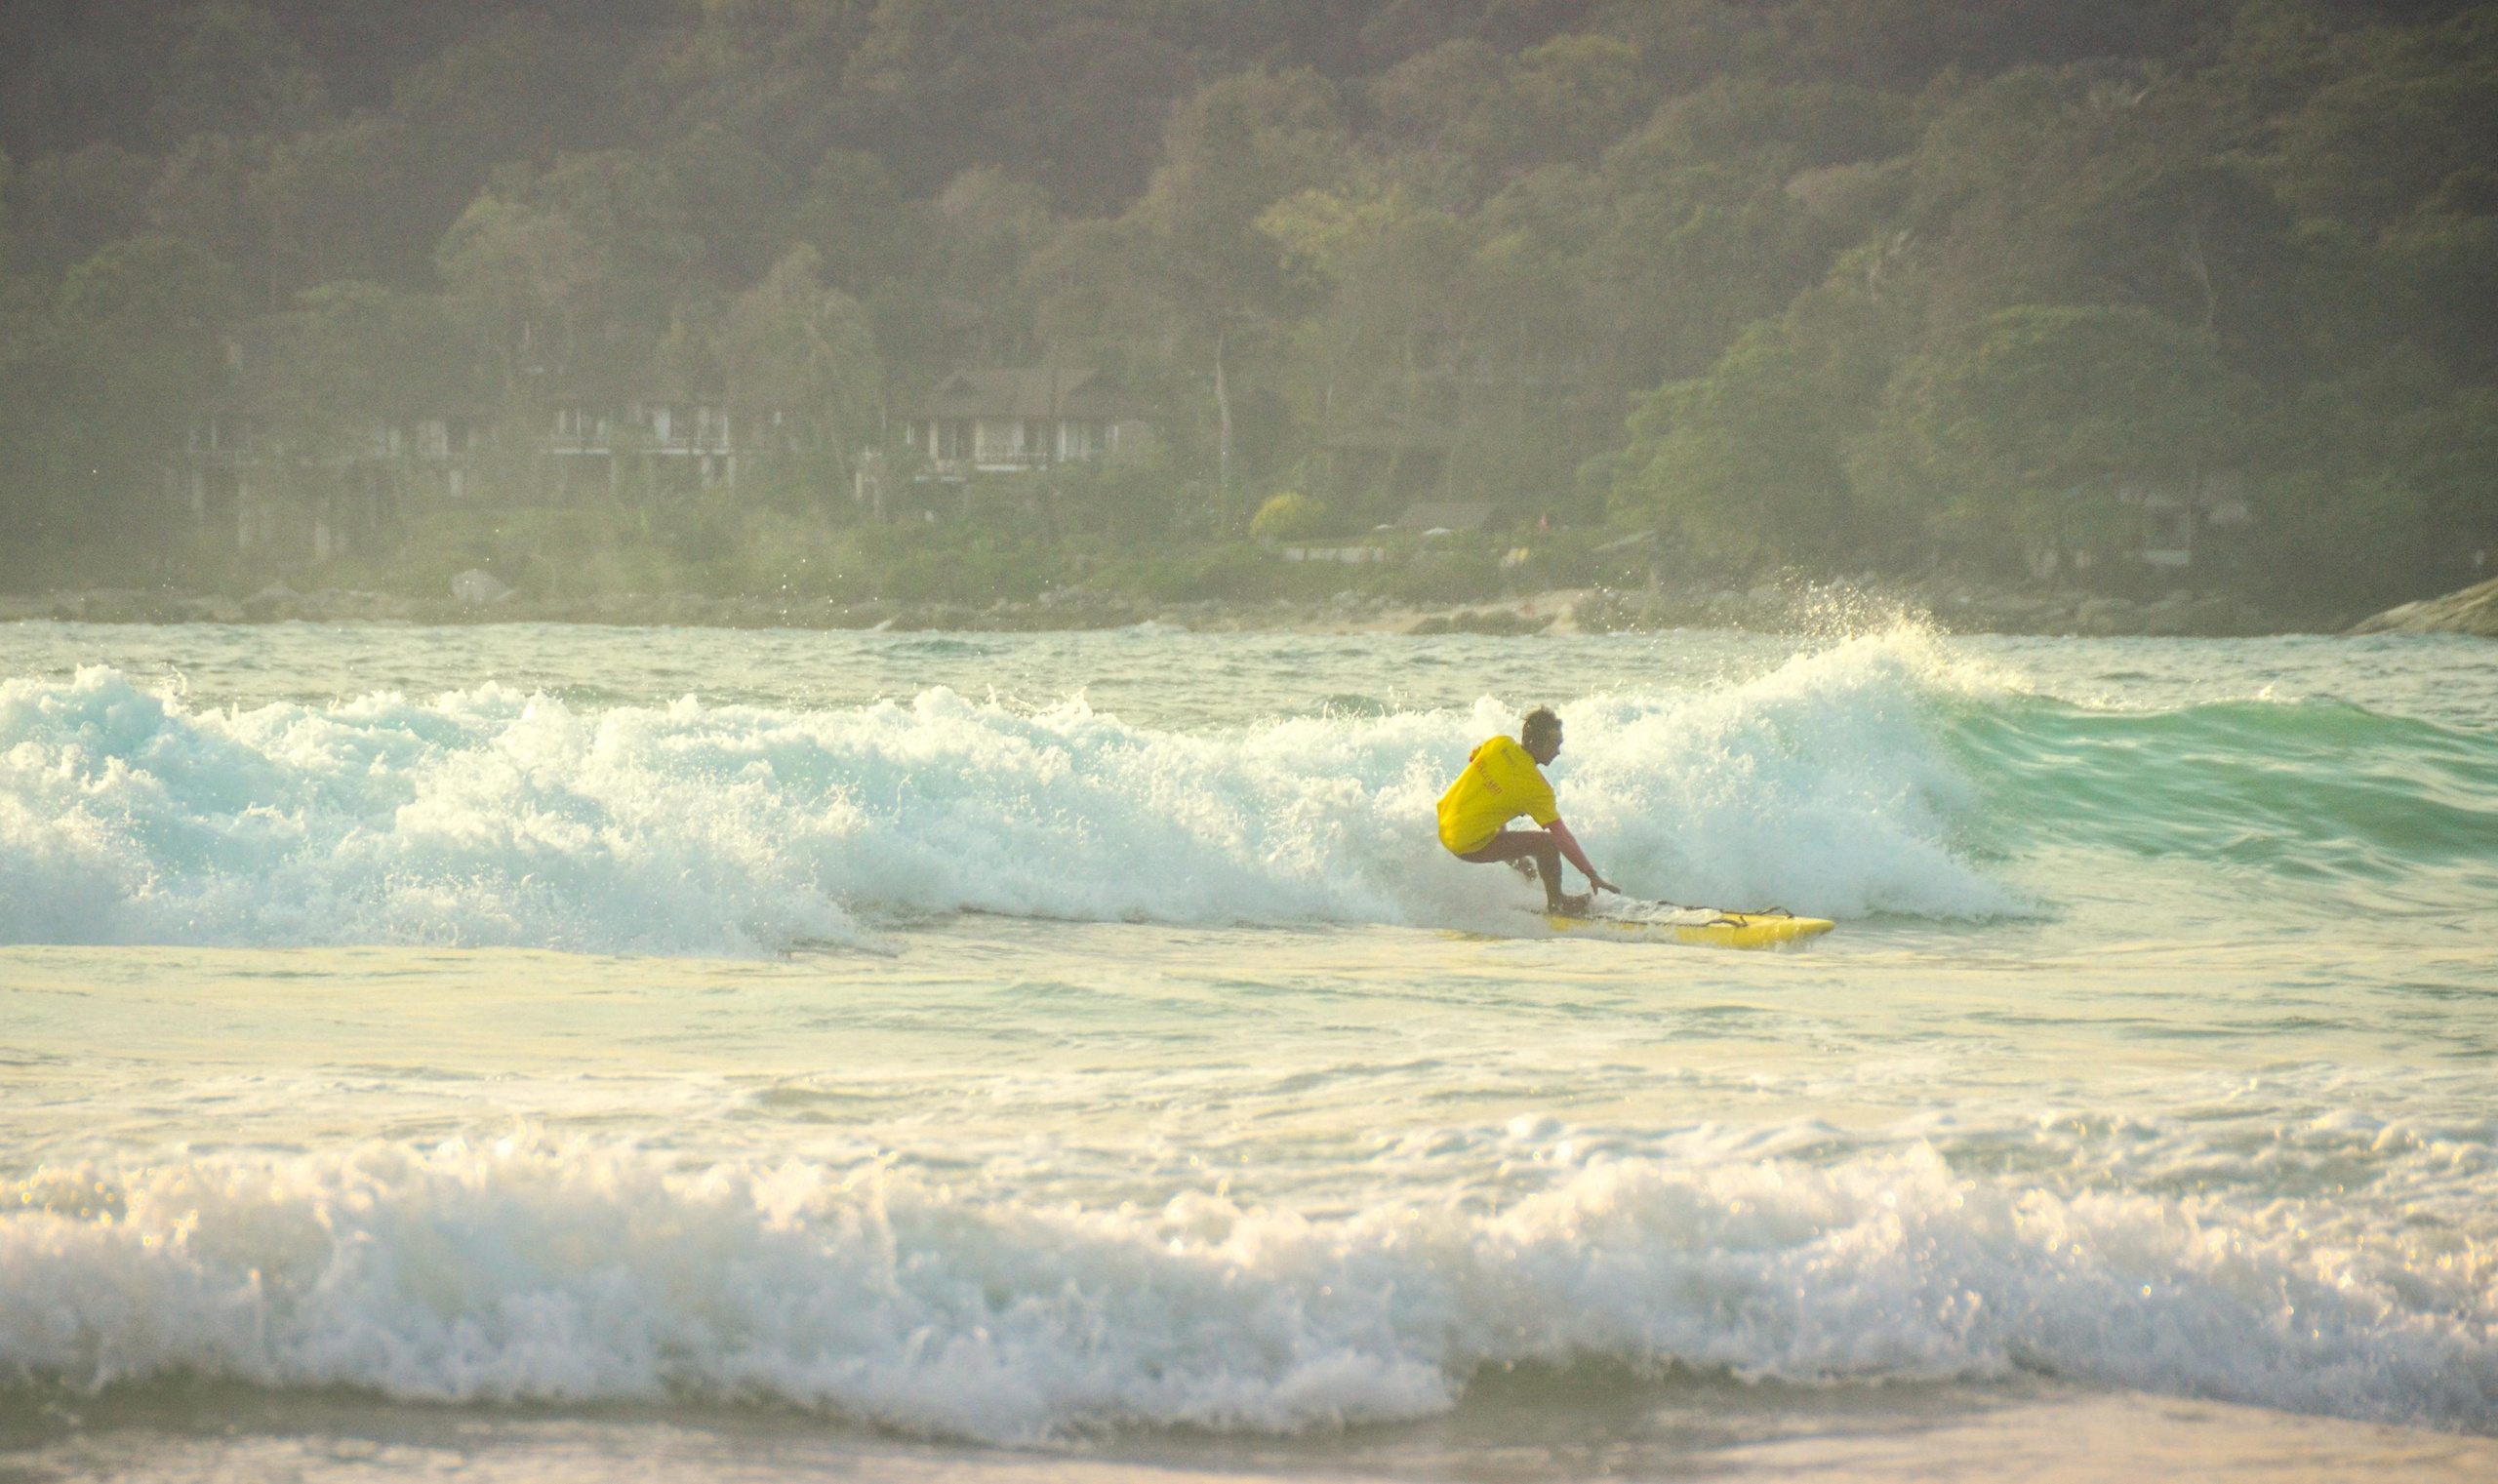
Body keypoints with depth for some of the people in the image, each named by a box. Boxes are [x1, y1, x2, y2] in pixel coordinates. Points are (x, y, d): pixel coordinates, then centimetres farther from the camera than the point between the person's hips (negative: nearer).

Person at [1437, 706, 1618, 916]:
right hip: (1468, 846, -8)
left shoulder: (1499, 744, -6)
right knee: (1548, 843, -8)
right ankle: (1556, 903, 10)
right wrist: (1592, 875, -17)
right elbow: (1561, 836, -21)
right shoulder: (1536, 787, -23)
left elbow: (1472, 759, 17)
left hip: (1443, 825, 8)